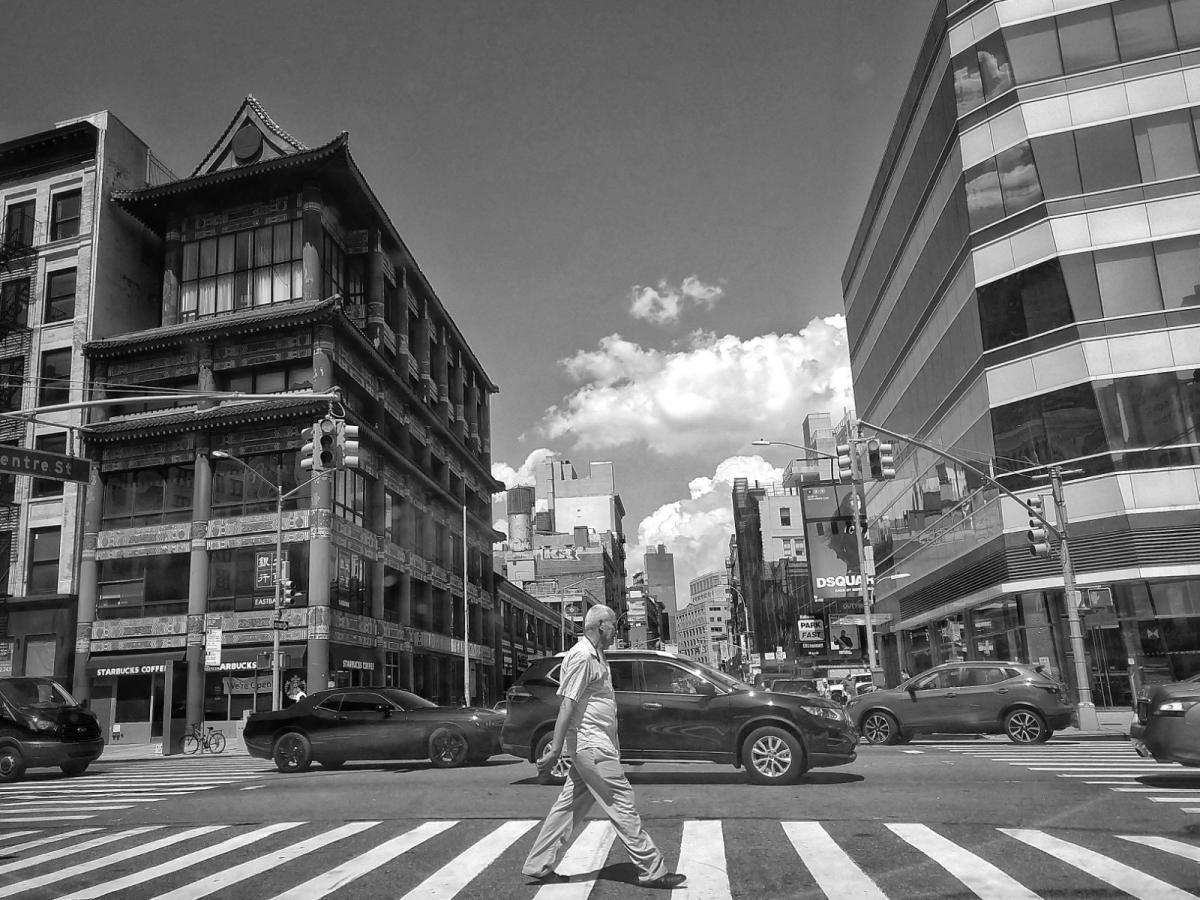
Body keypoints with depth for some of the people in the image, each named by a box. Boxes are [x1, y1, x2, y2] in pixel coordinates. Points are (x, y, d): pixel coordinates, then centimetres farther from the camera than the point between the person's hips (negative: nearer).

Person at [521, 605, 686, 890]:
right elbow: (567, 705, -21)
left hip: (594, 744, 10)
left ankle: (539, 866, 19)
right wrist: (555, 751, -24)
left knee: (570, 806, 13)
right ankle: (652, 871, 1)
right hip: (590, 744, -10)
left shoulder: (595, 655, 17)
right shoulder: (582, 656, -15)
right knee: (622, 804, -5)